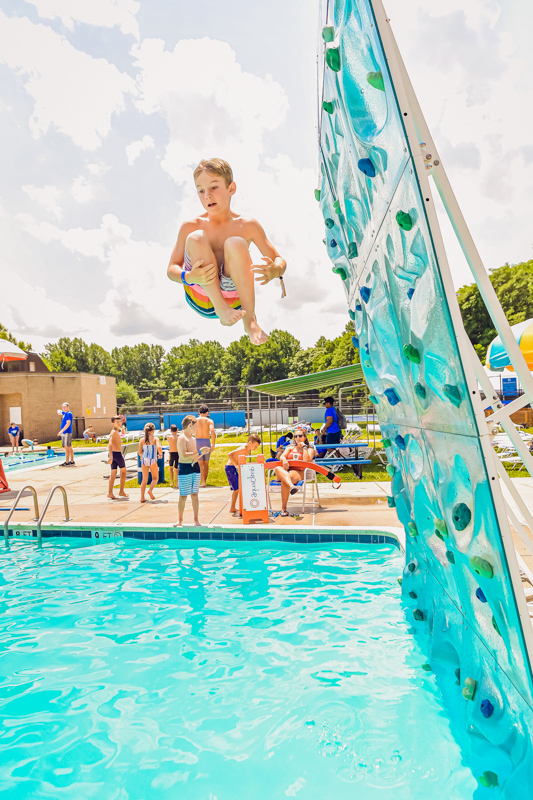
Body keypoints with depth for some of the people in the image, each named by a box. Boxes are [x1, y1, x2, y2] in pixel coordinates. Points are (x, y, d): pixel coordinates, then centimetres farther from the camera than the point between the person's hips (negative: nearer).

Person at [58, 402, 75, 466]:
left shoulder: (69, 414, -11)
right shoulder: (65, 413, 17)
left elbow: (68, 424, -21)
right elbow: (60, 411, 37)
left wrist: (62, 431, -25)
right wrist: (59, 411, 11)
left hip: (67, 432, -10)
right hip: (65, 433, 10)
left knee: (67, 447, -10)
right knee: (69, 447, 10)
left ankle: (67, 462, -10)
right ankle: (72, 461, 14)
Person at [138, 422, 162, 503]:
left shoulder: (142, 440, 5)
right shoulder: (155, 439, -4)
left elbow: (139, 452, 2)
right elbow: (159, 447, -20)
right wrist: (160, 454, 0)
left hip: (144, 460, 3)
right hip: (152, 461, -3)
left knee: (144, 480, 11)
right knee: (155, 478, 14)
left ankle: (142, 497, 7)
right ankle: (150, 490, -11)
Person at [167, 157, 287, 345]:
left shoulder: (248, 226, 4)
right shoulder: (190, 227, 4)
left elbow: (279, 260, 6)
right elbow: (171, 269, 2)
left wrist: (274, 271, -20)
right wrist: (188, 277, -23)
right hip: (201, 299, 1)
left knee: (235, 243, -25)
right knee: (195, 238, -19)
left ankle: (250, 320, -23)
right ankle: (221, 309, -22)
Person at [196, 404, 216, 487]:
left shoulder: (195, 420, 7)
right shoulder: (209, 421, 4)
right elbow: (212, 431, -14)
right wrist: (213, 444, -13)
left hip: (197, 442, 0)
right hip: (207, 442, 0)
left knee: (200, 464, -1)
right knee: (206, 464, 13)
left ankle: (203, 482, -13)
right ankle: (205, 482, 18)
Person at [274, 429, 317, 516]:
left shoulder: (310, 449, 18)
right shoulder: (290, 447, 30)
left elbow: (306, 460, -4)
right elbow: (282, 456, 11)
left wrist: (304, 447, 3)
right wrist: (284, 460, -13)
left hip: (299, 472, -3)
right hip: (286, 470, 3)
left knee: (284, 480, -37)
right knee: (277, 469, -35)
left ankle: (283, 508, -36)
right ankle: (291, 486, -61)